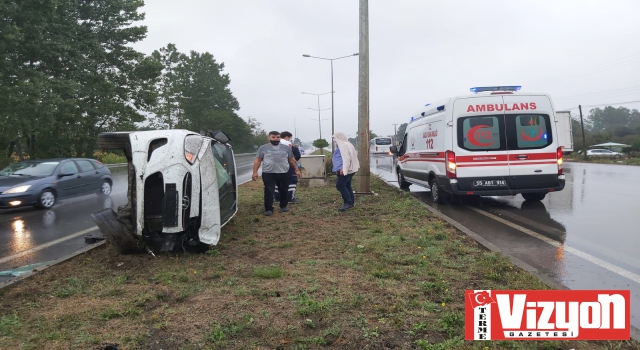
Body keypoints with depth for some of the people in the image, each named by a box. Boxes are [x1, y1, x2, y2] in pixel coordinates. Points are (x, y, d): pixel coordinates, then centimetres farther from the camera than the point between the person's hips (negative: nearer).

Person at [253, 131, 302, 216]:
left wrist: (297, 170, 11)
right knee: (269, 191, -5)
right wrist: (255, 172, -6)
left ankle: (283, 206, 28)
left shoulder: (286, 148, 11)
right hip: (268, 173, -2)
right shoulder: (263, 148, 5)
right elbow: (257, 161, 3)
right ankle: (268, 209, 2)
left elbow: (292, 160, 16)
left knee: (284, 191, 10)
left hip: (283, 173, 2)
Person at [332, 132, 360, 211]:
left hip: (345, 170, -11)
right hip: (348, 169, 11)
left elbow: (346, 158, -24)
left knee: (340, 185, -11)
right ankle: (351, 202, 15)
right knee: (347, 186, 12)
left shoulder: (344, 145, -15)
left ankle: (348, 203, -10)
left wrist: (343, 169, -31)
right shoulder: (344, 145, 19)